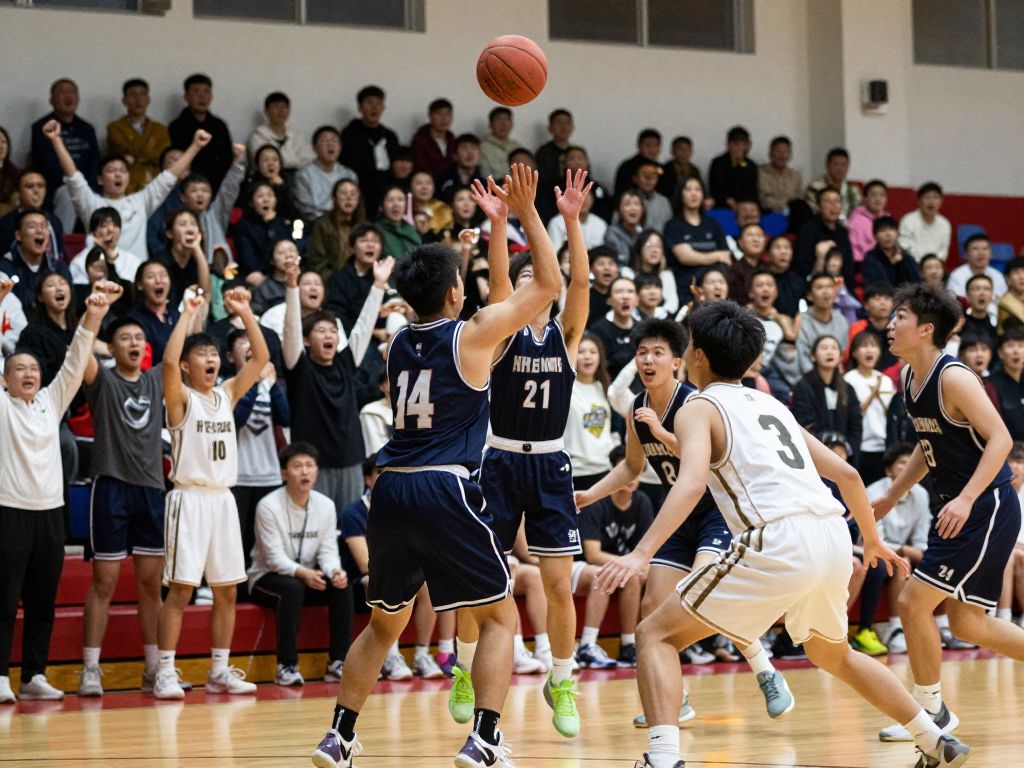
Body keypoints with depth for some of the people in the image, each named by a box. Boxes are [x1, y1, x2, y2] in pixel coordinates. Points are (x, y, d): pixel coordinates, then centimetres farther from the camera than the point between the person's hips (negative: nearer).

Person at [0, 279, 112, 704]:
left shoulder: (52, 401, 13)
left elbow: (75, 362, 6)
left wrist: (92, 319, -8)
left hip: (50, 510, 5)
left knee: (43, 602, 6)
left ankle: (34, 677, 12)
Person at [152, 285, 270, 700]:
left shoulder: (227, 394, 12)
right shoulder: (180, 398, -4)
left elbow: (260, 358, 7)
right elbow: (168, 361, -24)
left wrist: (245, 313, -2)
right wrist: (187, 314, -19)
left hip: (223, 499, 6)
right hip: (190, 498, -6)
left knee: (226, 589, 7)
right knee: (180, 588, -9)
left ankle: (220, 671, 14)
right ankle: (165, 673, -8)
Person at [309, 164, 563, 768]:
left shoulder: (399, 343, 15)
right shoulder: (471, 335, -2)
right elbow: (549, 284, 4)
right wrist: (526, 212, 10)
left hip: (392, 491, 6)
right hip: (444, 489, -6)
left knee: (385, 624, 21)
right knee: (501, 616, 4)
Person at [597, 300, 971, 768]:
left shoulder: (699, 409, 6)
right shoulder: (770, 404, 27)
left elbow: (692, 482, -14)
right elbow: (846, 474, 28)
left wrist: (641, 554, -23)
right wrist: (872, 541, 42)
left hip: (778, 542, -7)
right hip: (833, 537, 7)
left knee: (655, 634, 1)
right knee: (832, 656, 33)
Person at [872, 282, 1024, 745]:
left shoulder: (953, 377, -19)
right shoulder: (907, 378, 7)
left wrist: (966, 499, -31)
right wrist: (892, 496, 19)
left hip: (986, 508, -9)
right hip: (955, 507, 9)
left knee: (912, 603, -8)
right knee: (966, 625, 11)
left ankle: (932, 711, 6)